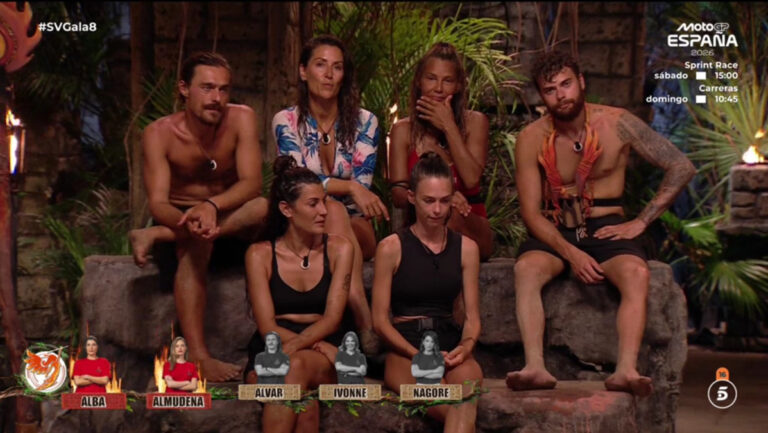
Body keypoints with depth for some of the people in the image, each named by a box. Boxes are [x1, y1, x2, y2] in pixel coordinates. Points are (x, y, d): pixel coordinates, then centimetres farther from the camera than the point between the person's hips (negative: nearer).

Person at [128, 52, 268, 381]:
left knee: (265, 207, -31)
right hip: (177, 218, -2)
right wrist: (189, 222, -46)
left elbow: (251, 183, -21)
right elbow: (157, 202, -22)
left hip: (230, 221, 2)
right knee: (195, 243, -38)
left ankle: (155, 237, -29)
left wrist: (212, 205, -41)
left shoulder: (241, 119, -12)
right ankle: (197, 357, -43)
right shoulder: (160, 133, -15)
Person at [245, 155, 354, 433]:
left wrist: (292, 348, -23)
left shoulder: (338, 249, 7)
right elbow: (267, 327, -4)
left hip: (325, 361, 0)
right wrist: (318, 346, -19)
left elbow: (332, 319, -4)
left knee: (296, 365, -38)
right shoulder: (260, 254, 4)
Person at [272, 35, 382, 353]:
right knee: (334, 211, -36)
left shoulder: (365, 123, 6)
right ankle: (364, 318, -51)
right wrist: (349, 187, -29)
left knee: (334, 213, -35)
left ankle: (363, 321, -50)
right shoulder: (286, 122, 1)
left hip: (356, 229, 1)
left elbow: (363, 187, -3)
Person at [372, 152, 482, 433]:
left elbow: (472, 316, 12)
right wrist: (419, 355, -12)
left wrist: (466, 346, -10)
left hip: (451, 347, 2)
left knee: (467, 384, -37)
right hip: (404, 350, -2)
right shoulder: (391, 248, 4)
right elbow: (380, 320, 1)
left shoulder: (466, 248, 14)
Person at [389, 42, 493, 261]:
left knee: (452, 213, -34)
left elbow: (471, 179, -11)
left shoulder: (474, 122, 6)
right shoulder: (403, 130, 7)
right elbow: (398, 194, -5)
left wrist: (449, 127, -10)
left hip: (471, 227, 0)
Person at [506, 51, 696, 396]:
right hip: (554, 231, 1)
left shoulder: (616, 123, -4)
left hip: (606, 227, -1)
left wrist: (640, 222, -7)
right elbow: (531, 212, -4)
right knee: (526, 268, -32)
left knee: (636, 273, -33)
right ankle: (535, 367, -42)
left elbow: (681, 167, -1)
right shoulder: (532, 139, -2)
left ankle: (626, 370, -45)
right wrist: (570, 253, -19)